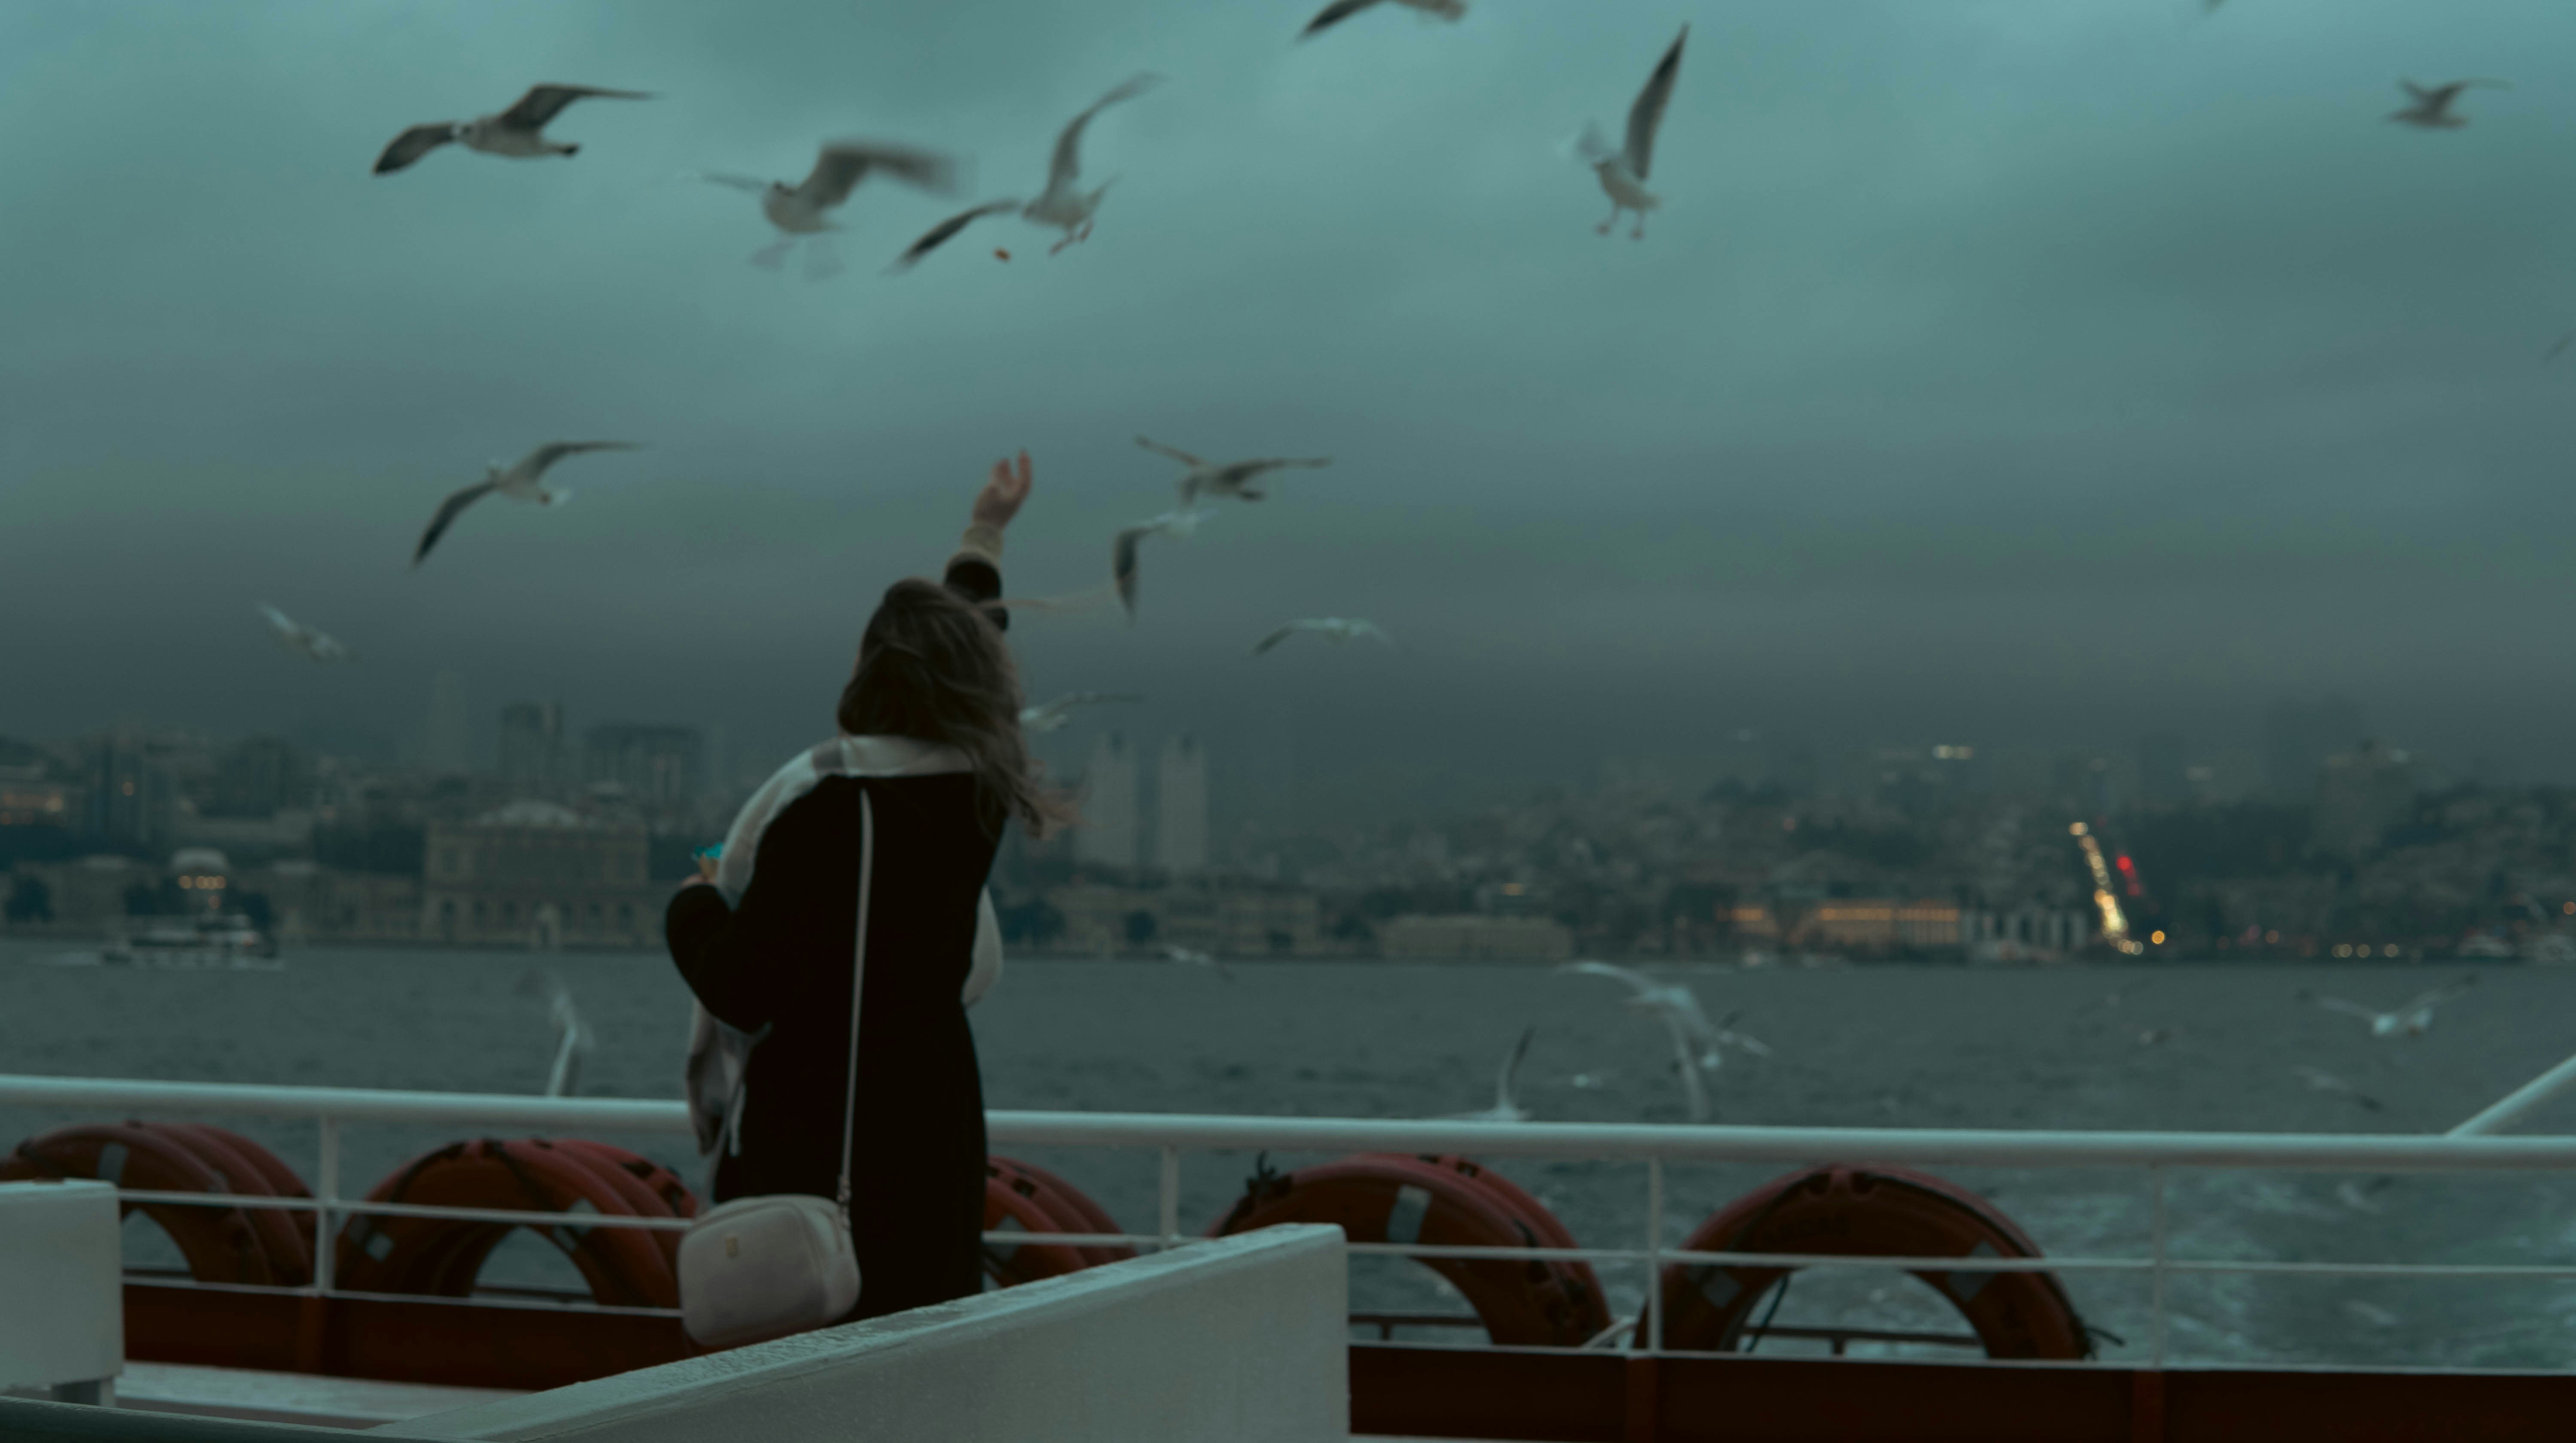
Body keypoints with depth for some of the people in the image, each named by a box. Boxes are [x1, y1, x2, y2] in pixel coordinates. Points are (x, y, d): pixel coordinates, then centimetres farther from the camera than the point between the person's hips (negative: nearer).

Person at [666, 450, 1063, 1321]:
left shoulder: (821, 801, -18)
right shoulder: (982, 788, 1)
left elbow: (741, 991, -18)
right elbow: (967, 670, 23)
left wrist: (692, 907, 3)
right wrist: (985, 538, 38)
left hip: (808, 1141, -6)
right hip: (935, 1126, 6)